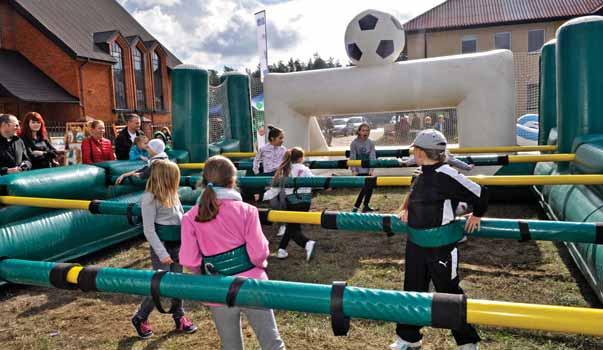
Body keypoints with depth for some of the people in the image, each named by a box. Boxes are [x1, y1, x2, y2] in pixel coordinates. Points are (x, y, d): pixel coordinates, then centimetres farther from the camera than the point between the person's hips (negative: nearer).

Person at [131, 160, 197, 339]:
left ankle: (179, 318, 29)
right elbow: (148, 230, -16)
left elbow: (182, 218, 14)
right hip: (162, 246, -6)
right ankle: (140, 318, 21)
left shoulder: (172, 194, 5)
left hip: (178, 244, 7)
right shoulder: (150, 198, -16)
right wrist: (161, 253, -17)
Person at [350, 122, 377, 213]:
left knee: (370, 187, 5)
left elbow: (372, 156, -4)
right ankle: (356, 206, 2)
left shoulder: (370, 142, -1)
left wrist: (372, 169, -12)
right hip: (359, 170, -4)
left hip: (368, 169, 4)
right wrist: (354, 170, -13)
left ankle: (366, 206, 21)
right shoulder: (354, 143, -7)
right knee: (365, 187, -9)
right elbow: (352, 157, -8)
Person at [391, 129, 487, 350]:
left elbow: (479, 193, -18)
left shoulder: (444, 175, -21)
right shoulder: (423, 175, 5)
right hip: (415, 244, 8)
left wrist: (476, 215, -3)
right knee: (413, 290, 17)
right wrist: (405, 209, 9)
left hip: (440, 246, -8)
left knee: (449, 293, 7)